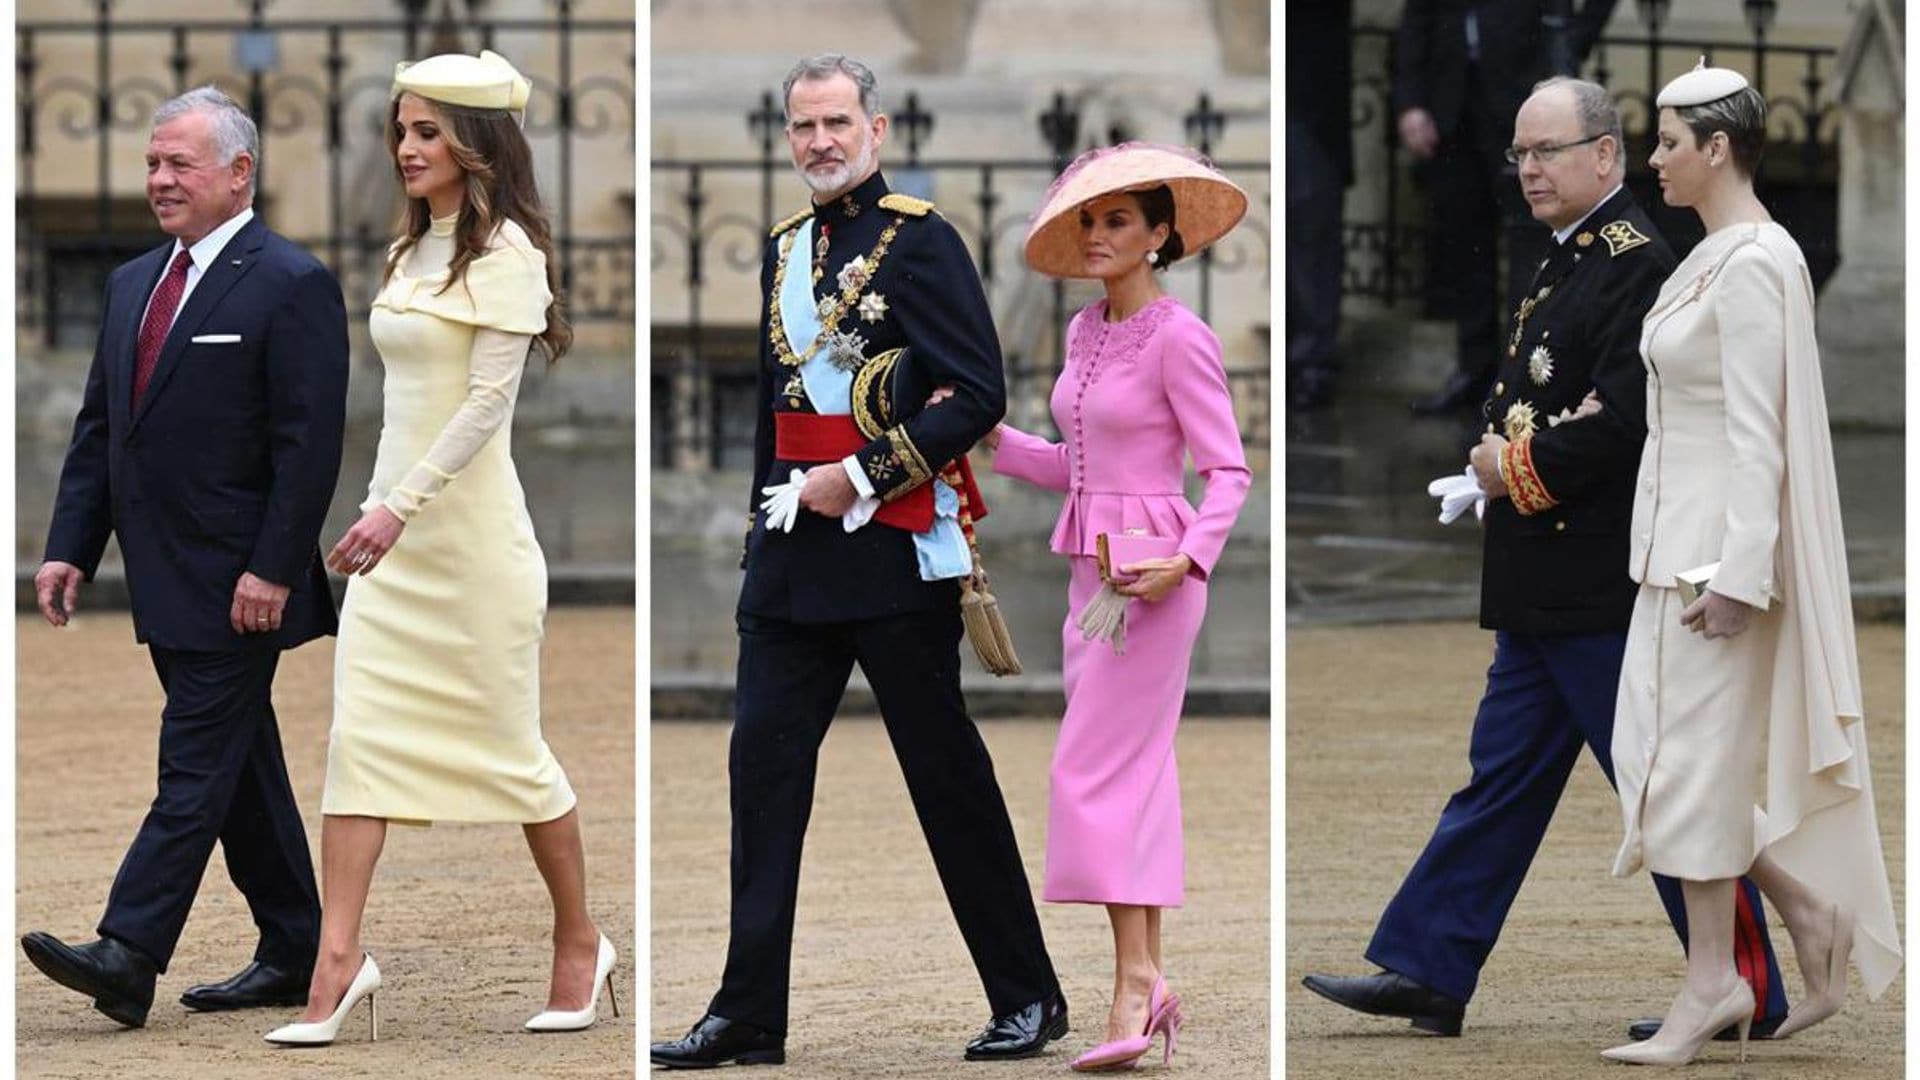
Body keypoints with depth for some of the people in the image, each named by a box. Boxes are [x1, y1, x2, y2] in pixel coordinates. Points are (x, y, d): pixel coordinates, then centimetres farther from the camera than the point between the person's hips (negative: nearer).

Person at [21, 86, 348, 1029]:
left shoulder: (292, 286, -10)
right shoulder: (134, 282, 14)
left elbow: (309, 446, -15)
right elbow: (98, 427, 16)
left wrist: (271, 571, -20)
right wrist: (71, 548, 7)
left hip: (236, 587, -8)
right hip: (166, 586, 8)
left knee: (196, 769, -9)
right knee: (242, 771, 13)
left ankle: (127, 957, -14)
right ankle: (294, 956, 20)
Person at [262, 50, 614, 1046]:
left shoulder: (505, 252, -11)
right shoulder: (411, 251, 13)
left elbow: (489, 397, -18)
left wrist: (402, 505, -25)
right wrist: (383, 505, 18)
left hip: (470, 523, -7)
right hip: (395, 526, 7)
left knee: (508, 742, 3)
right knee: (358, 736, -4)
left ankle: (580, 943, 19)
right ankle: (338, 960, -9)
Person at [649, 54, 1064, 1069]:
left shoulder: (920, 241, -7)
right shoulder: (784, 250, 14)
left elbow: (978, 395, -14)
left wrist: (863, 476, -17)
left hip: (894, 546, -7)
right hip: (792, 556, 7)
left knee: (947, 773, 0)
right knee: (763, 765, 1)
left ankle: (1028, 996, 11)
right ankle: (748, 1013, 4)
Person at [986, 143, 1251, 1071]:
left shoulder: (1178, 340, -12)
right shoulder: (1085, 332, 12)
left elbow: (1230, 472, -13)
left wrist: (1189, 559, -26)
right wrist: (989, 436, 8)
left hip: (1153, 570, -8)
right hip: (1092, 570, 8)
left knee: (1095, 771, -12)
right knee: (1135, 773, 8)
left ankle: (1134, 984, -12)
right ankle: (1149, 979, 10)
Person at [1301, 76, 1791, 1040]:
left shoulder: (1638, 263, -15)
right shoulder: (1565, 263, 16)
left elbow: (1625, 421, -24)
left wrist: (1519, 466, -13)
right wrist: (1498, 451, 2)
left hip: (1606, 590, -10)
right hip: (1543, 589, 10)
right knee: (1501, 776, 11)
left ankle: (1747, 990, 5)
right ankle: (1426, 971, 15)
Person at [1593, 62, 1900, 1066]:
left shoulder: (1753, 265, -17)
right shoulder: (1712, 257, 13)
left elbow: (1756, 431, -20)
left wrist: (1737, 573, -22)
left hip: (1722, 541, -10)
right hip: (1678, 534, 10)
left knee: (1694, 757, -4)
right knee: (1658, 751, 10)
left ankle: (1712, 984, 4)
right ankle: (1811, 913, 17)